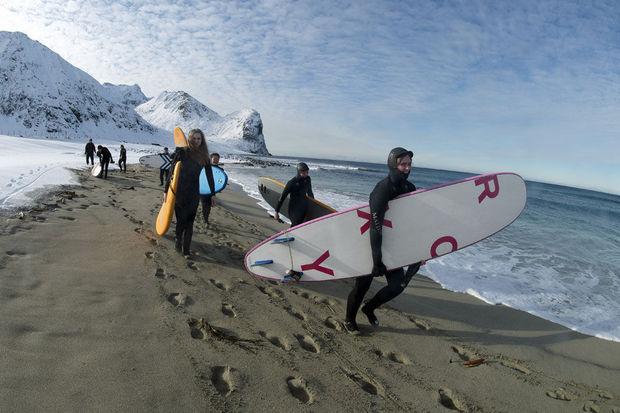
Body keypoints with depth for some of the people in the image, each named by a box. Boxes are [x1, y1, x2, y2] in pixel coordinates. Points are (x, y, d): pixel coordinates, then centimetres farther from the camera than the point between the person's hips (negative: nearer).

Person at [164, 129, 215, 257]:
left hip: (194, 194, 2)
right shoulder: (182, 152, -6)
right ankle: (178, 240, 30)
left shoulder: (204, 156, 2)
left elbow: (209, 175, 7)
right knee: (181, 220, 4)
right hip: (179, 191, -2)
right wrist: (166, 190, -2)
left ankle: (186, 249, 11)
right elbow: (172, 171, -3)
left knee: (189, 222, 3)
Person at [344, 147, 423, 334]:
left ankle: (369, 308, 29)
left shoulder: (409, 188, 1)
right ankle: (349, 320, 30)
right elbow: (375, 226, -28)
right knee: (362, 286, 6)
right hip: (371, 247, -6)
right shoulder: (383, 188, -23)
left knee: (398, 285, 4)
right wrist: (377, 261, -29)